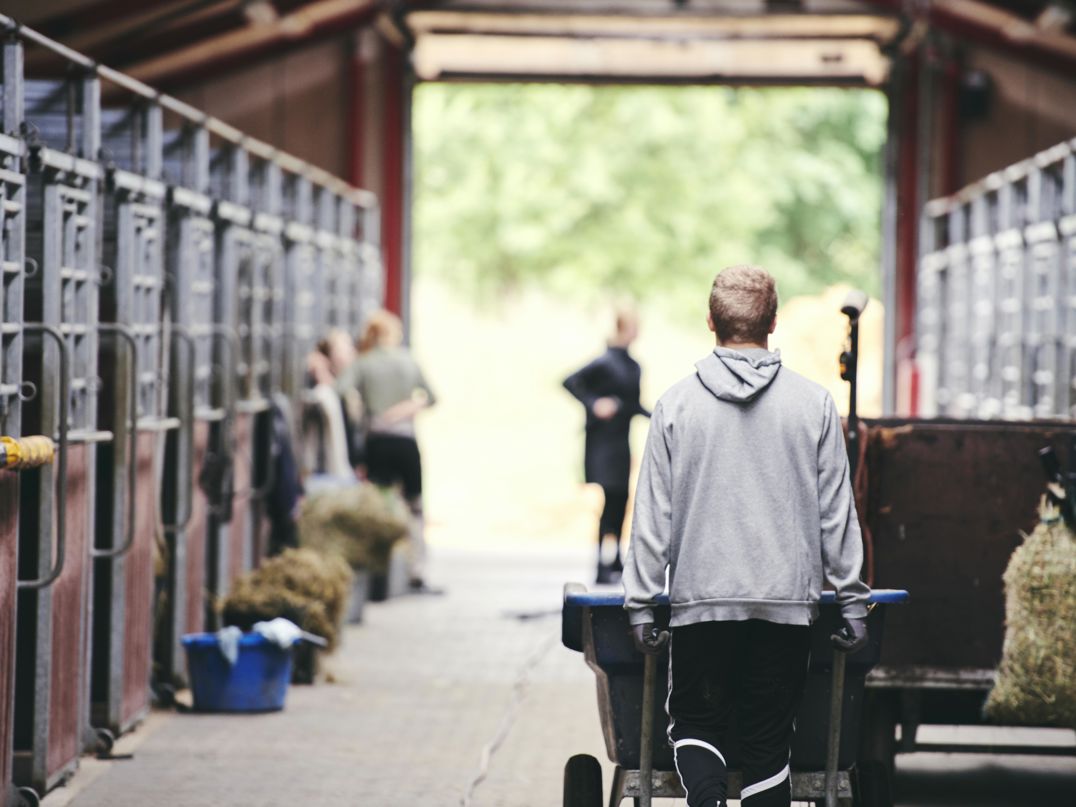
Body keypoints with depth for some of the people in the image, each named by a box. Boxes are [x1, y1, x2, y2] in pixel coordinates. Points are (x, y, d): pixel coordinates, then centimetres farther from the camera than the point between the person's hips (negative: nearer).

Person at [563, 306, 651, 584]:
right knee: (612, 499, -11)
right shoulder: (605, 362, -13)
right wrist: (593, 404, -21)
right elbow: (571, 382, -13)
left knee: (620, 500, 9)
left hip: (621, 442, 8)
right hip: (603, 439, -8)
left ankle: (614, 561, 18)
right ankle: (604, 567, -9)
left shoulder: (633, 366, 10)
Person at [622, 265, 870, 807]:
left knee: (694, 722, 10)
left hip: (701, 599, -1)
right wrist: (853, 600, 10)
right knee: (768, 739, 7)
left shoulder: (677, 404, 0)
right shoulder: (813, 404, 1)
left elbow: (653, 516, 0)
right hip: (787, 599, 1)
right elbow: (837, 513, 3)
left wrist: (641, 603, 5)